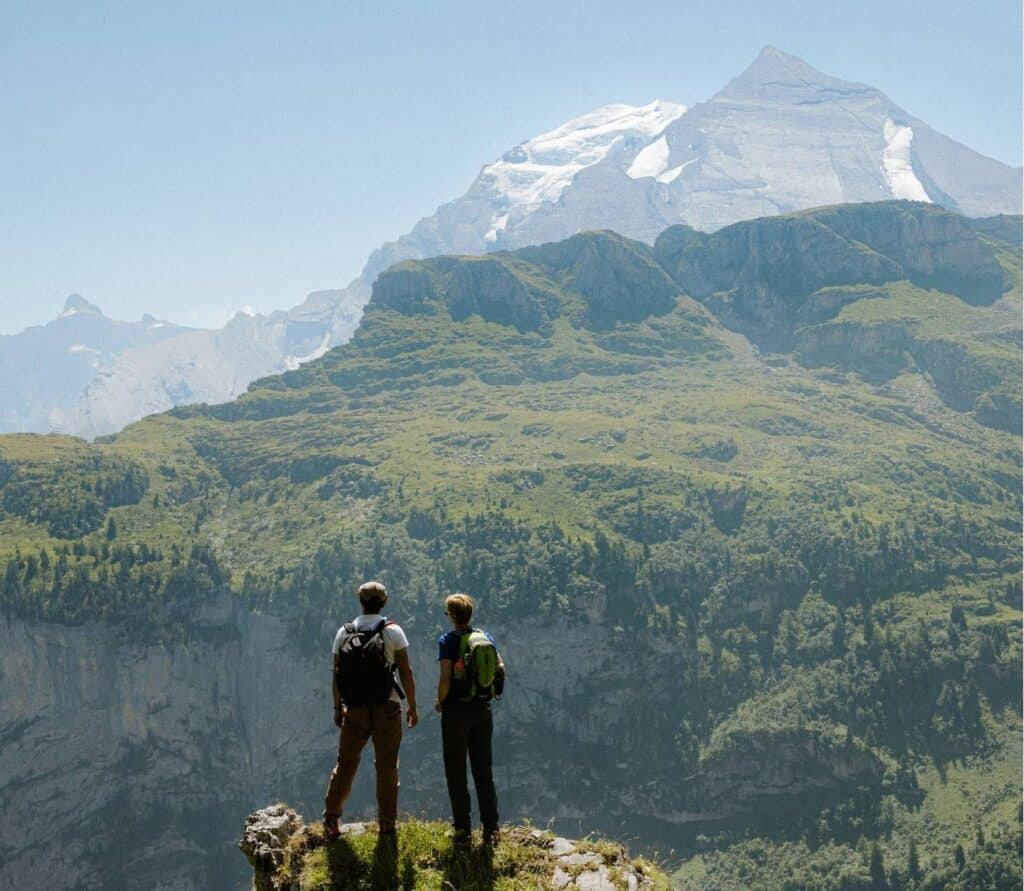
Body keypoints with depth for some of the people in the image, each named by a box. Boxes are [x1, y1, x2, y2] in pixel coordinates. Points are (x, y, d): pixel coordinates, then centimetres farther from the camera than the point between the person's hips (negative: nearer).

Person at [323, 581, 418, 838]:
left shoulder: (343, 633, 3)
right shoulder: (393, 632, -4)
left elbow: (336, 675, 6)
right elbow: (406, 673, -6)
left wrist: (337, 707, 16)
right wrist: (412, 706, 3)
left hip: (355, 710, 2)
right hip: (387, 709, -2)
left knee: (345, 764, 12)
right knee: (387, 766, 6)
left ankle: (331, 820, 11)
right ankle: (387, 824, 9)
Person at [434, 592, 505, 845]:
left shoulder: (448, 640, -10)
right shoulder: (485, 637, 5)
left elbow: (445, 679, -17)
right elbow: (500, 668, 5)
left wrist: (439, 702, -1)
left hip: (456, 710, -4)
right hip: (483, 709, 5)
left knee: (456, 772, 5)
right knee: (483, 770, 10)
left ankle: (463, 829, 6)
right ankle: (491, 829, 7)